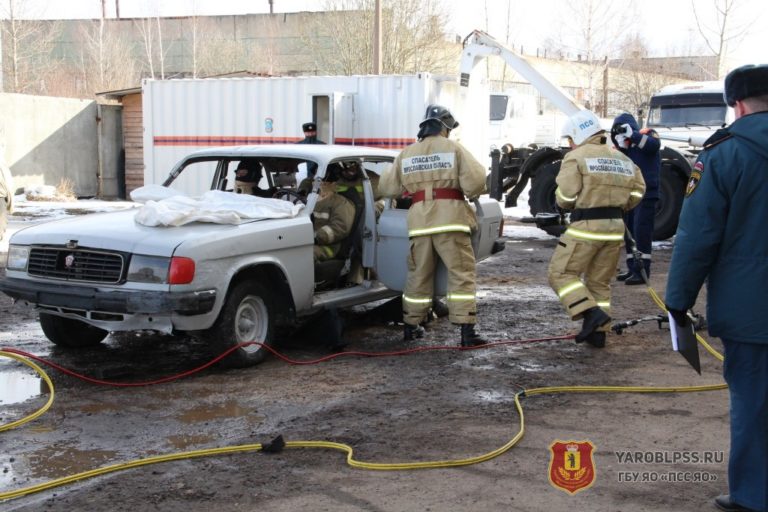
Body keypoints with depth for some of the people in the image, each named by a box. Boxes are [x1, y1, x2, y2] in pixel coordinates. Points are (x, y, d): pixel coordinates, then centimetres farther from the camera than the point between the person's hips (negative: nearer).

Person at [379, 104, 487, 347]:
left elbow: (386, 187, 17)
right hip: (449, 217, -4)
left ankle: (411, 326, 24)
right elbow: (475, 181, -9)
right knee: (461, 273, -1)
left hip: (419, 220, 4)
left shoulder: (406, 154, 15)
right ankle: (467, 331, -6)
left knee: (418, 274, 15)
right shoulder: (454, 148, 3)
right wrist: (471, 193, 12)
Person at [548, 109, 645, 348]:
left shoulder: (576, 158, -6)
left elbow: (565, 198, -11)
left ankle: (592, 313, -15)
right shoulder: (622, 159, 16)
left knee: (561, 273, 1)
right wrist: (615, 207, 16)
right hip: (616, 227, 7)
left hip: (586, 226, -7)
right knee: (600, 282, 15)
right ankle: (597, 332, 16)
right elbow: (637, 191, 12)